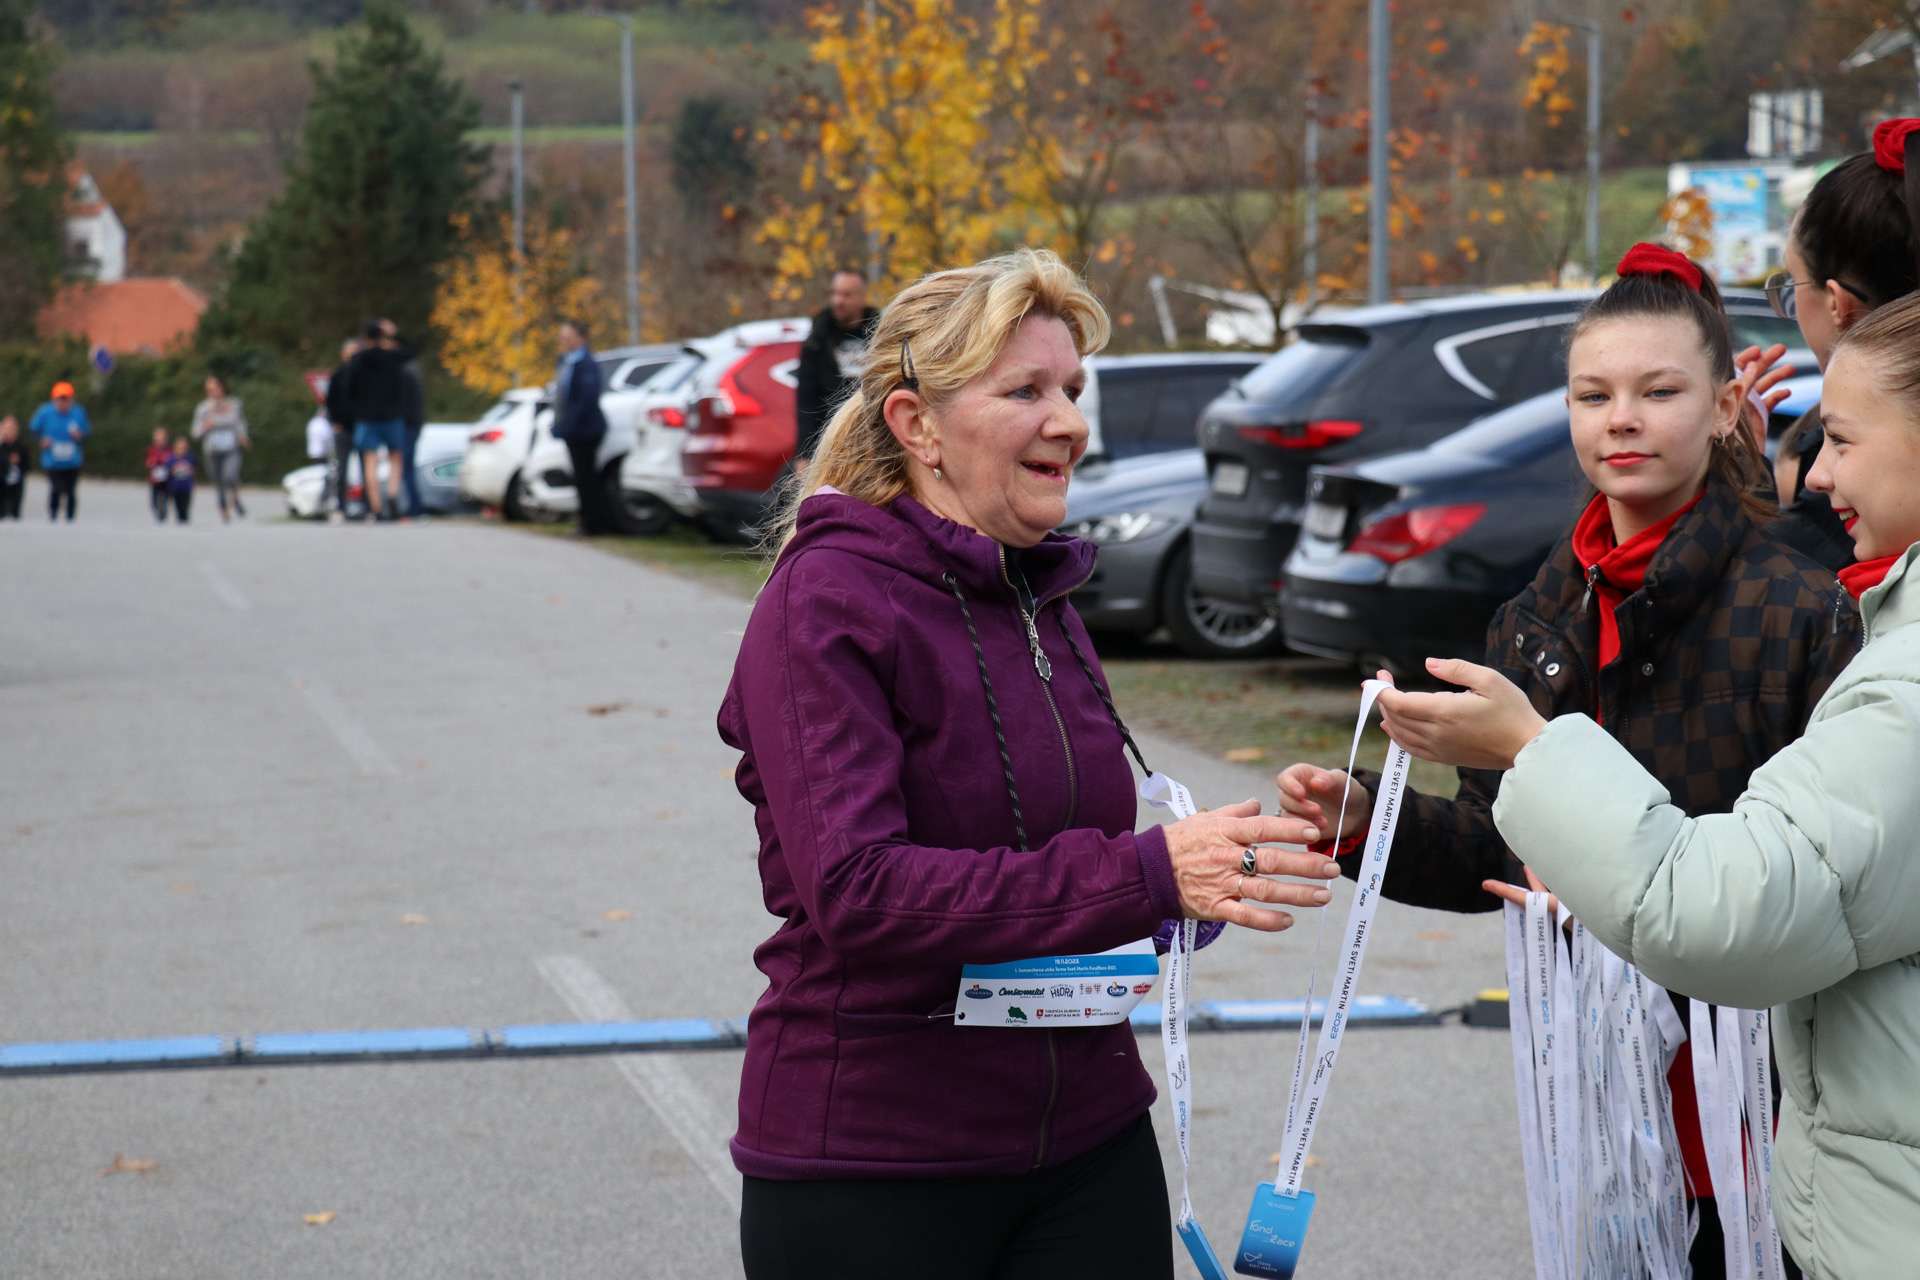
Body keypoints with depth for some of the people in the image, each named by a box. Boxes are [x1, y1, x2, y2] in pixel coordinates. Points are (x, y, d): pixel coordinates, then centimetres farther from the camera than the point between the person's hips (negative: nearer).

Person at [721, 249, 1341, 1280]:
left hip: (1087, 1144, 7)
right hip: (872, 1168, -6)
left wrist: (1194, 859, 1)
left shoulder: (1040, 598, 12)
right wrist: (1145, 874, -31)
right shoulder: (825, 603, -13)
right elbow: (854, 888, -25)